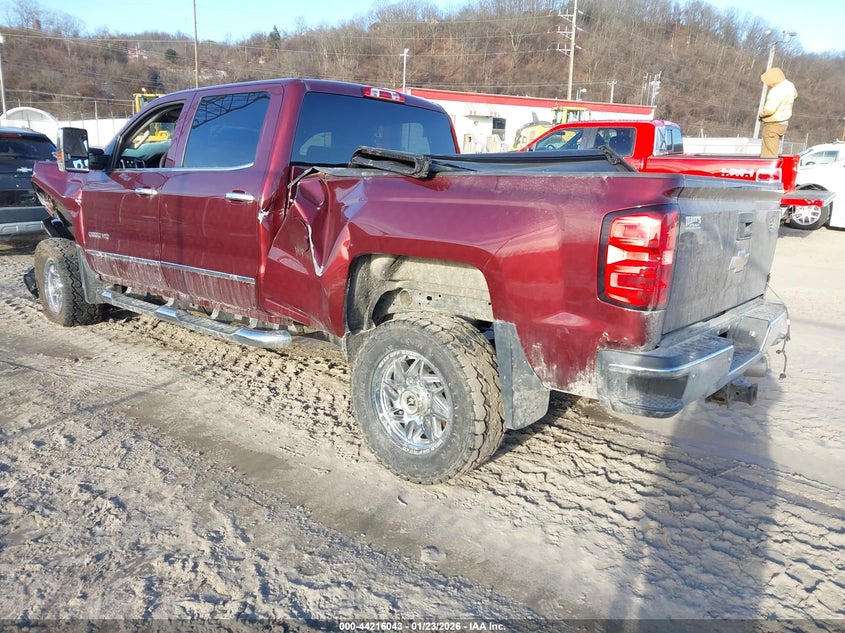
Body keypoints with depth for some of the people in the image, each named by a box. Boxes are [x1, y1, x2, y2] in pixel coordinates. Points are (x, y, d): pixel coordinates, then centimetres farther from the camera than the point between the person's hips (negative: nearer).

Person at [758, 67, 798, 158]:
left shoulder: (777, 91, -25)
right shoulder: (789, 85, 5)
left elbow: (769, 109, -31)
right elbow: (795, 95, 26)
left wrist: (761, 114, -11)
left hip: (773, 125, -10)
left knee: (769, 155, -6)